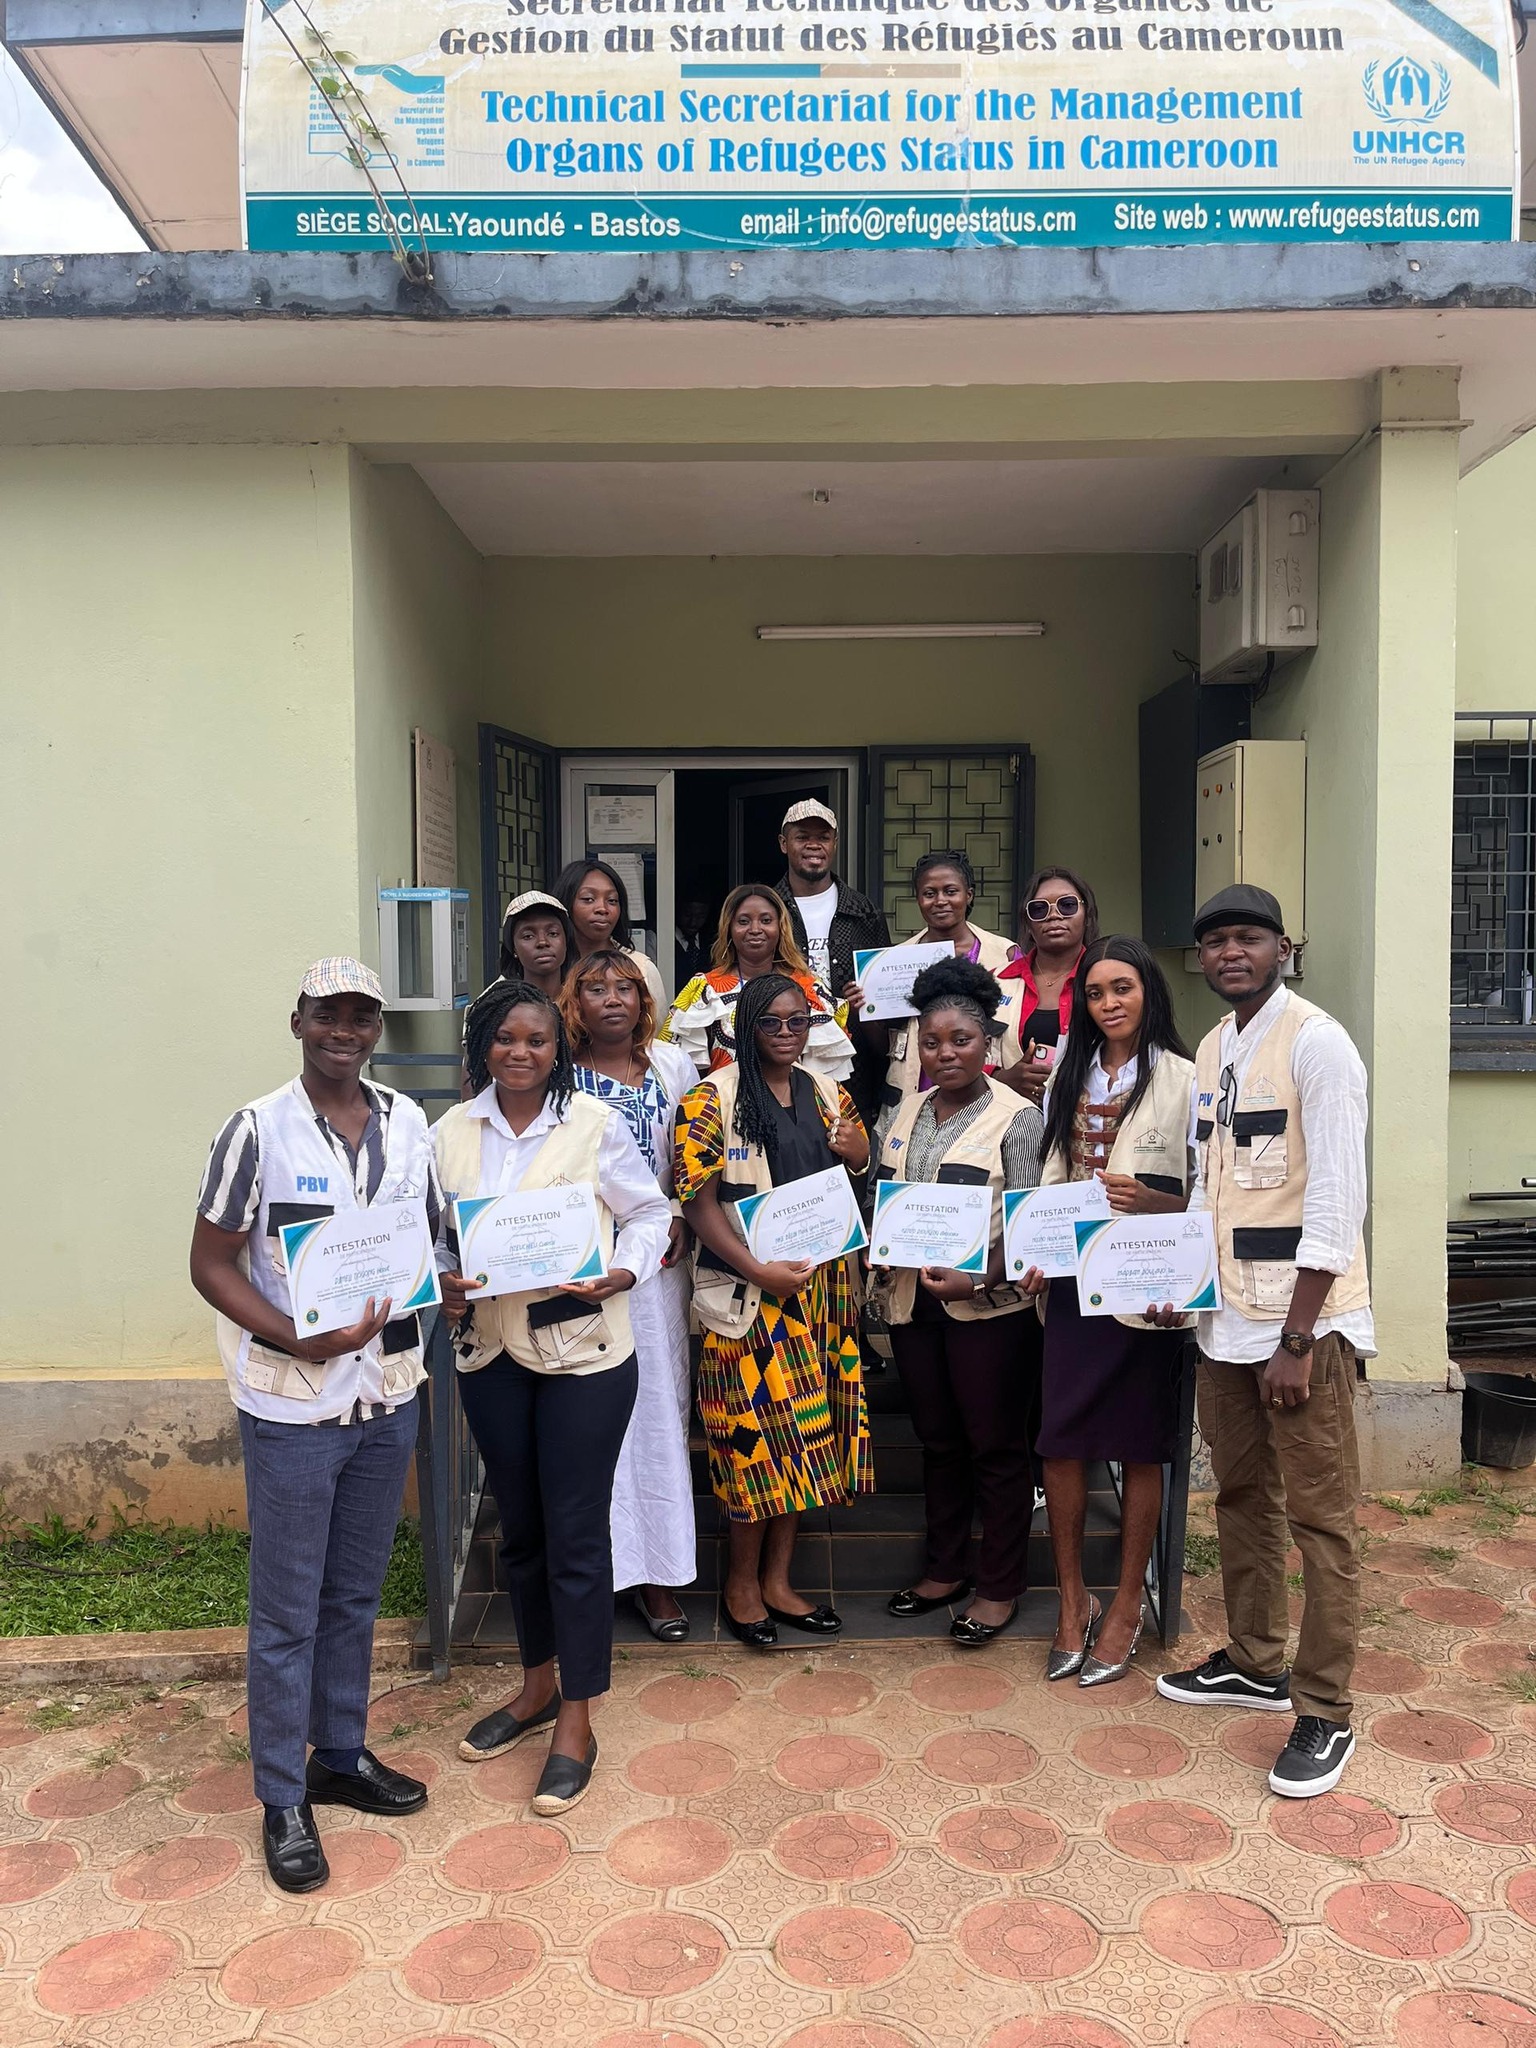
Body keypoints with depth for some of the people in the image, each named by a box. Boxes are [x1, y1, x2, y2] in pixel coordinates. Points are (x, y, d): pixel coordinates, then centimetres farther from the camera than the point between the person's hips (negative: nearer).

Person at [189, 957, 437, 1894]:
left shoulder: (406, 1122, 2)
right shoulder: (258, 1132, -12)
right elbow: (212, 1264, -11)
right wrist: (301, 1342, -23)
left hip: (388, 1394, 5)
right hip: (292, 1404, -5)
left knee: (356, 1596, 19)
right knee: (288, 1612, 8)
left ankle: (343, 1756, 37)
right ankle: (283, 1800, 24)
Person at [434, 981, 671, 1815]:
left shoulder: (595, 1123, -8)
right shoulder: (450, 1134, 2)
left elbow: (650, 1214, -1)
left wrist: (618, 1276, -18)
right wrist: (446, 1284, -8)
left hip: (582, 1348, -4)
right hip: (489, 1348, 4)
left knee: (576, 1532, 2)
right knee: (518, 1525, 18)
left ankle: (575, 1722, 18)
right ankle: (537, 1685, 38)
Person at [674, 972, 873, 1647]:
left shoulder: (826, 1093, 11)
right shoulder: (713, 1097, -6)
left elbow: (863, 1173, 20)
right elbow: (699, 1201, -11)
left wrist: (851, 1144, -3)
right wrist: (759, 1271, -20)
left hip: (820, 1283, 6)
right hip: (749, 1286, -5)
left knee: (806, 1429, 9)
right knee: (760, 1427, -3)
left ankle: (777, 1579, 23)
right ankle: (742, 1584, 16)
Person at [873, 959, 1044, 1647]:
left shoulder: (1017, 1119, -8)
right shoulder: (908, 1113, 10)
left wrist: (975, 1281, -24)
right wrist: (883, 1261, 2)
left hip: (989, 1306, -6)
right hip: (912, 1302, 6)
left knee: (996, 1448, 6)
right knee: (937, 1441, 17)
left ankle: (1000, 1588, 20)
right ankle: (945, 1570, 33)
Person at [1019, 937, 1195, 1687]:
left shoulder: (1182, 1078, -4)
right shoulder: (1069, 1077, 12)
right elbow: (1052, 1177, 13)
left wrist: (1157, 1203, -23)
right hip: (1073, 1279, 4)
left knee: (1139, 1447, 7)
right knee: (1060, 1440, 5)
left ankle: (1127, 1606, 23)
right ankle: (1073, 1602, 21)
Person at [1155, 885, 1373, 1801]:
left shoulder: (1316, 1043, -13)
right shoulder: (1212, 1051, 11)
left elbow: (1337, 1199, -17)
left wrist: (1296, 1338, -18)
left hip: (1305, 1321, -8)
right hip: (1226, 1316, 8)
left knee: (1320, 1515, 2)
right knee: (1242, 1496, 18)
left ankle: (1326, 1716, 14)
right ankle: (1255, 1663, 35)